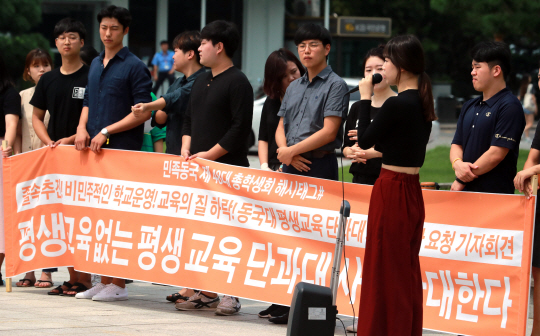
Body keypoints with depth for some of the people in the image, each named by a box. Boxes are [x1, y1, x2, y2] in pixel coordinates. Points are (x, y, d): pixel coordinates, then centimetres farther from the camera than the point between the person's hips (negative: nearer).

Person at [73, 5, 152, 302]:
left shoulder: (134, 66, -4)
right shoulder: (95, 65, 18)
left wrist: (107, 131, -14)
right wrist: (82, 128, 4)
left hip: (122, 151, -7)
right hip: (93, 151, 7)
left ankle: (118, 284, -4)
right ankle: (103, 280, 11)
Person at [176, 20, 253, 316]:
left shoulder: (237, 82, -7)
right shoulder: (201, 81, 19)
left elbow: (240, 128, -14)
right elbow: (189, 119, 24)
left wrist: (210, 154, -15)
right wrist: (186, 148, 6)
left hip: (227, 169, -8)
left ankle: (230, 294, -6)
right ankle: (204, 294, 10)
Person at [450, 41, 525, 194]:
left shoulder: (509, 106, -7)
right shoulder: (469, 107, 18)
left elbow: (496, 154, -13)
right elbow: (456, 144, 18)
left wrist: (461, 181, -8)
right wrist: (457, 164, -7)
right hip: (466, 192, 6)